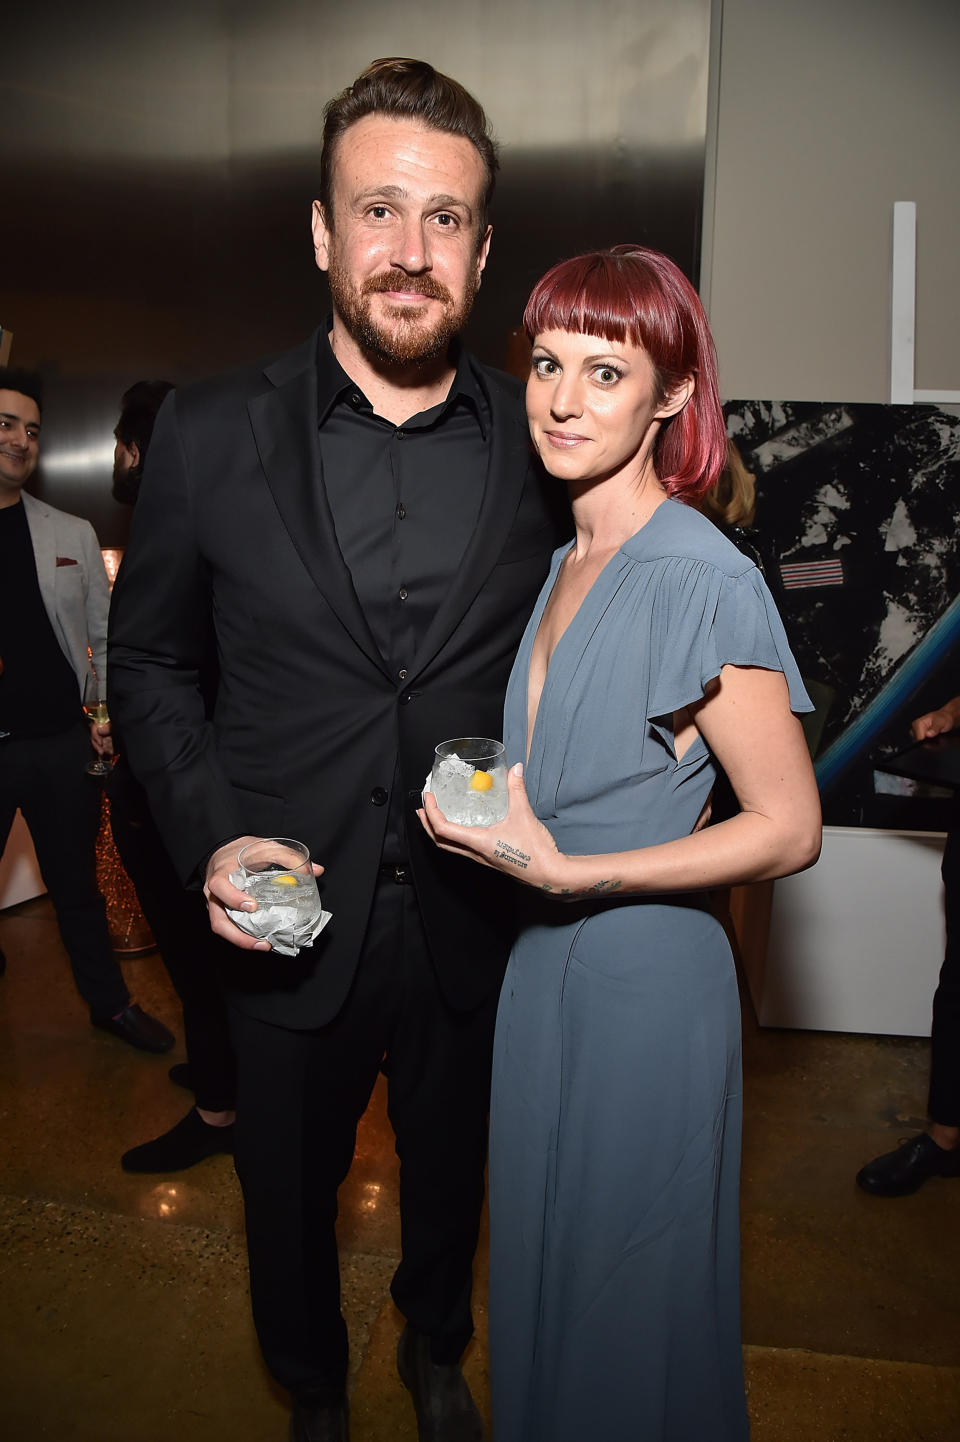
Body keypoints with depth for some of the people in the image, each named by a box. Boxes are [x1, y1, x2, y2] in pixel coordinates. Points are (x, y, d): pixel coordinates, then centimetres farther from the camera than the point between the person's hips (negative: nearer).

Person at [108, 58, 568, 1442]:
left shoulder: (540, 442, -7)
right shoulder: (211, 431, -10)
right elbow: (149, 663, -1)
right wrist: (210, 839, -12)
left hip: (472, 922, 1)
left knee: (451, 1172, 26)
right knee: (288, 1195, 23)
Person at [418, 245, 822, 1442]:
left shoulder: (702, 578, -19)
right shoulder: (564, 565, 6)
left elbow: (789, 828, -18)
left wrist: (563, 870, -20)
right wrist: (486, 803, 2)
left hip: (646, 976, -7)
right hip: (543, 964, 8)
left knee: (629, 1295, 16)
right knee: (541, 1264, 25)